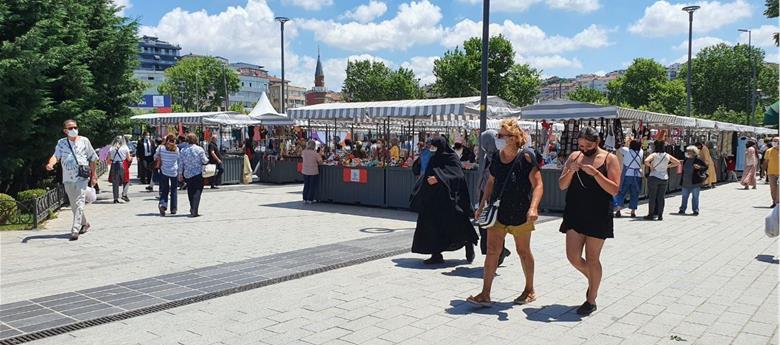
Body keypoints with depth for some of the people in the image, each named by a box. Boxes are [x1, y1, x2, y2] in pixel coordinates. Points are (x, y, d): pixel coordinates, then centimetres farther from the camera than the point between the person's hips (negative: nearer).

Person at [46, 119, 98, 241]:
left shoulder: (84, 141, 4)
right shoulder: (61, 143, 9)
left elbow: (93, 159, 8)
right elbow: (56, 155, -7)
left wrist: (93, 175, 7)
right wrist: (50, 163, -30)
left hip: (82, 177, -3)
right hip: (67, 179, 4)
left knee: (79, 204, -13)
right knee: (73, 205, 14)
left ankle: (75, 230, -16)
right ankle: (84, 224, 33)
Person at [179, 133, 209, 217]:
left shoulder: (183, 150, 1)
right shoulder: (199, 149, -9)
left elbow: (181, 163, 4)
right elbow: (205, 161, -7)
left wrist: (180, 174, 12)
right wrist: (207, 160, 15)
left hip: (187, 174, 4)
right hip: (198, 174, -4)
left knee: (190, 191, 17)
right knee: (197, 191, -2)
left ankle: (192, 209, 27)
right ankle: (194, 211, -13)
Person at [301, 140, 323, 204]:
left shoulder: (304, 152, -4)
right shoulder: (315, 153, -17)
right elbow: (320, 162, -12)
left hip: (305, 171, 5)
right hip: (313, 172, -5)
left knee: (306, 185, 16)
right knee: (312, 186, 8)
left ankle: (305, 199, 19)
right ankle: (310, 199, 10)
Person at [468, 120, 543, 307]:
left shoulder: (526, 156, -13)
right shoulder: (496, 157, 4)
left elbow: (537, 185, -15)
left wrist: (533, 208, -28)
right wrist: (482, 205, 12)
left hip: (519, 213, -4)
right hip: (497, 211, 5)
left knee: (523, 251, 11)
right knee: (492, 251, 1)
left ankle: (530, 290, 30)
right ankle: (485, 294, 4)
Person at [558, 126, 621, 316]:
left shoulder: (609, 159, -4)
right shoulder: (574, 156, 6)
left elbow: (614, 190, -12)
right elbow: (562, 185, 5)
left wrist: (595, 173, -22)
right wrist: (570, 171, -13)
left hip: (598, 217, -4)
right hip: (575, 214, 4)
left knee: (592, 259, 3)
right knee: (573, 257, 3)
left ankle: (591, 300, 18)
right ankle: (593, 279, 33)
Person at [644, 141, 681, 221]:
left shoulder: (654, 155, -9)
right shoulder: (667, 156, 4)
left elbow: (646, 161, -28)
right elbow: (678, 162, 14)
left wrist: (650, 166, -10)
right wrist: (668, 166, 11)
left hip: (654, 177, -4)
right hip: (664, 178, 4)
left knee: (652, 197, 2)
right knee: (661, 197, 7)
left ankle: (651, 214, 4)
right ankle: (660, 215, 9)